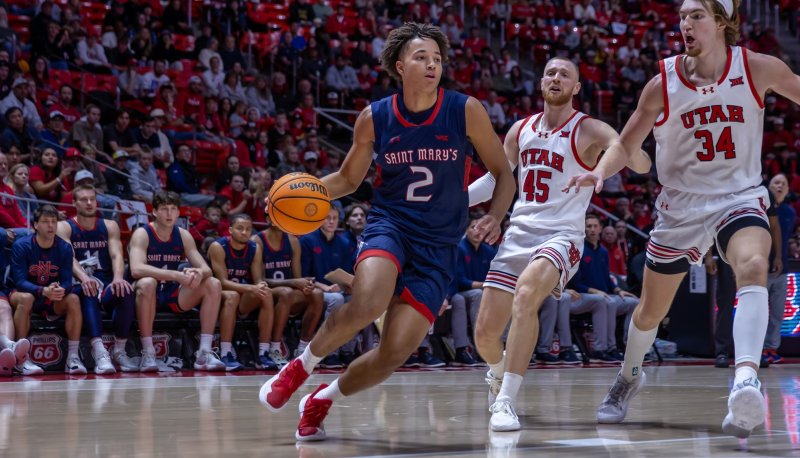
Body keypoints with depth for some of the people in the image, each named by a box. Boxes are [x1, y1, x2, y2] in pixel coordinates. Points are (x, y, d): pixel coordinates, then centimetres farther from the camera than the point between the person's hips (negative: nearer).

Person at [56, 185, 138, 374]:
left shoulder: (110, 226, 14)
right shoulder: (64, 227, 5)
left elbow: (117, 255, -3)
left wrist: (118, 277, -26)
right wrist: (83, 277, -35)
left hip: (106, 287, 3)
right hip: (78, 286, -3)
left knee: (125, 291, -31)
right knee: (88, 291, -38)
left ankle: (119, 351, -21)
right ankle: (99, 352, -52)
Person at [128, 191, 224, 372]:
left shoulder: (183, 236, 3)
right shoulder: (142, 234, -13)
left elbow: (206, 269, -1)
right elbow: (136, 269, -31)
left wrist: (199, 273, -28)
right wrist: (175, 275, -38)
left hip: (173, 295, 5)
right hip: (148, 294, -5)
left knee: (213, 284, -13)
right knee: (147, 283, -38)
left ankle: (204, 353, -16)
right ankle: (147, 354, -31)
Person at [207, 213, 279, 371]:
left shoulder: (255, 249, 0)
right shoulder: (218, 247, -15)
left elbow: (258, 280, -2)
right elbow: (223, 282, -22)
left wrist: (261, 286, -28)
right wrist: (251, 288, -35)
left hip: (244, 301, 5)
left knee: (266, 295, -22)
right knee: (232, 296, -37)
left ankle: (263, 355, -23)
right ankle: (226, 355, -40)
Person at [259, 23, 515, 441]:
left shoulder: (466, 111, -6)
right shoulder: (374, 118, -2)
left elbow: (503, 174, 2)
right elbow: (349, 178, 13)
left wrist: (494, 217, -17)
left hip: (439, 244, 1)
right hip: (390, 223, -1)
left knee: (397, 351, -8)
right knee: (367, 304, -33)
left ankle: (323, 399, 19)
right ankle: (300, 367, -6)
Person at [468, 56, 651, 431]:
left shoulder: (588, 130, -4)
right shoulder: (521, 129, 12)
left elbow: (642, 164, -17)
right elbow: (495, 178, 25)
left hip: (561, 236, -5)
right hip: (519, 234, 5)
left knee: (526, 294, -36)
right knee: (485, 333, 2)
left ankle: (506, 402, -35)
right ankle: (499, 372, 40)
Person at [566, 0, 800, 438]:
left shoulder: (756, 69, -10)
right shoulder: (664, 83, -9)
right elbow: (626, 143, -1)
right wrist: (600, 171, -21)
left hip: (739, 196, -1)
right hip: (681, 204, 1)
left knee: (753, 266, -34)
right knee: (651, 309, 13)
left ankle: (746, 380, -45)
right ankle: (629, 376, 44)